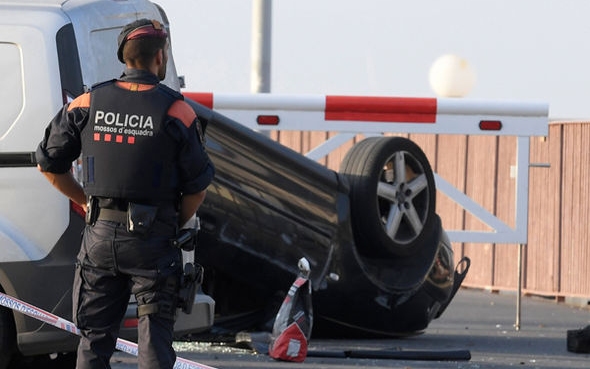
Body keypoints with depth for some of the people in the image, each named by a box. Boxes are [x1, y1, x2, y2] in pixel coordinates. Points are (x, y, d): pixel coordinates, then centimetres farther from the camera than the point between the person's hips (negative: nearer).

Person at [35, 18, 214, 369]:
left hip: (100, 234, 3)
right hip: (152, 239, -3)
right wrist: (177, 224, 11)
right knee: (154, 337, 2)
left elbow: (50, 164, 8)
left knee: (95, 335, 10)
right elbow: (198, 185, -5)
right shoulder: (175, 111, -7)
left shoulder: (88, 104, 2)